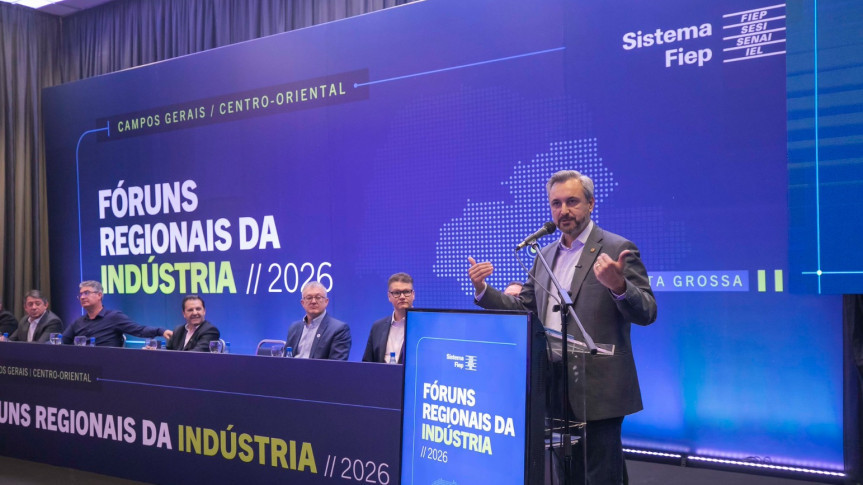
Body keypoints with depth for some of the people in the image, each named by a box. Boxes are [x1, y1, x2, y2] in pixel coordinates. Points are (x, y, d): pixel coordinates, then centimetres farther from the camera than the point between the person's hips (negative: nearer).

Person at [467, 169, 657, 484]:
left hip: (597, 391, -6)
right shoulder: (546, 255, 14)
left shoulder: (616, 249, -5)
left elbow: (647, 313, -12)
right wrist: (483, 290, 0)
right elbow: (524, 308, 14)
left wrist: (618, 286, -31)